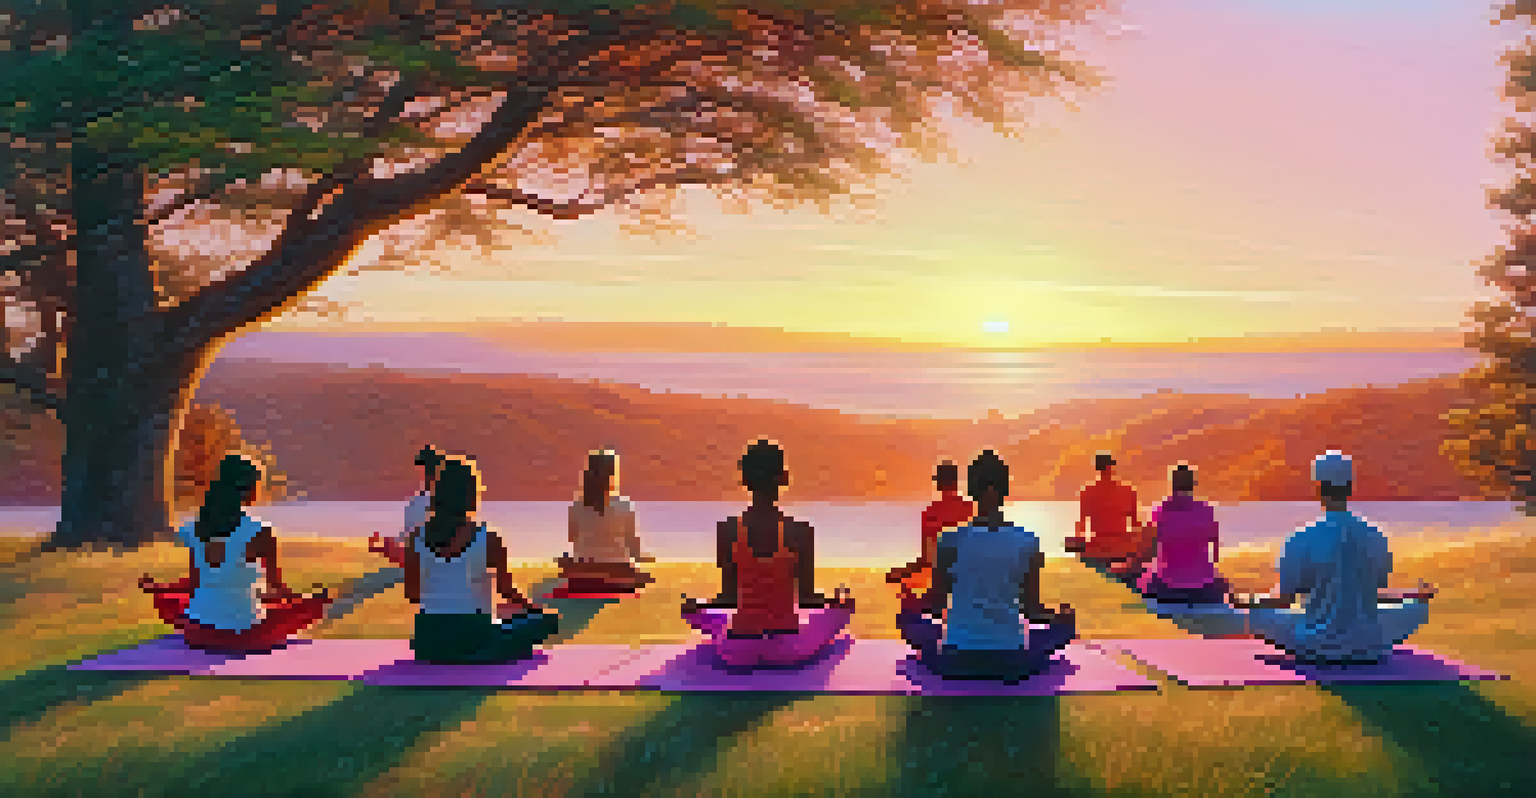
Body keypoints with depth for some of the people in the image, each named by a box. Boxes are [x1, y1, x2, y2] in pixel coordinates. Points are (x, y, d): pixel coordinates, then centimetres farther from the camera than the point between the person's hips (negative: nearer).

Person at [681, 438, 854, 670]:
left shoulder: (727, 529, -9)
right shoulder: (800, 531, -11)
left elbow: (728, 599, -5)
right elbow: (807, 598, -5)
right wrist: (834, 601, 16)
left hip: (737, 653, 1)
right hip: (788, 651, -1)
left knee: (691, 606, 31)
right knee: (843, 603, 24)